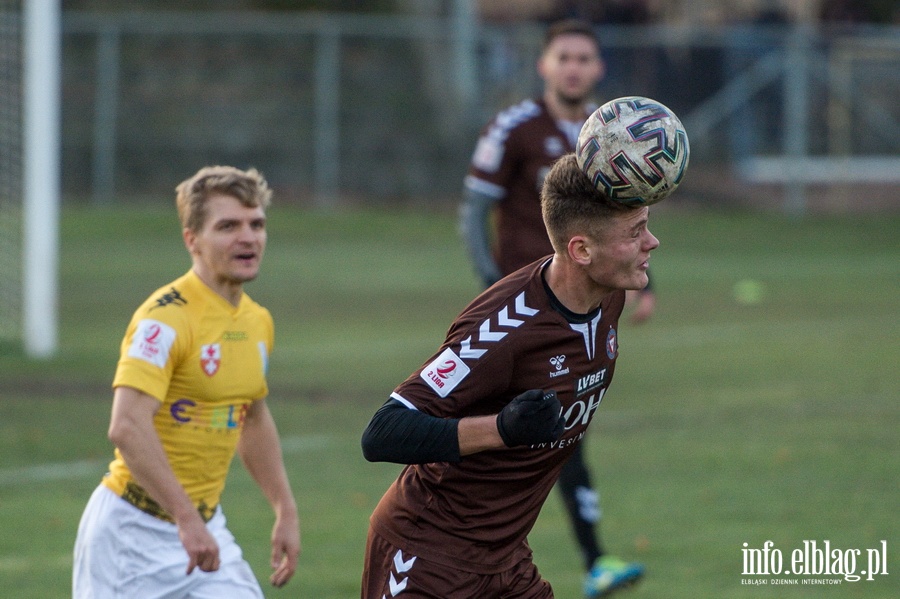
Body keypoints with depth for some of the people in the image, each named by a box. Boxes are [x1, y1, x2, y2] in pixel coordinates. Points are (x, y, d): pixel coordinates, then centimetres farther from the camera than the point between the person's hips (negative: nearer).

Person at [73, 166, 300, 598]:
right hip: (133, 533, -7)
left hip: (204, 527, 7)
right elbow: (127, 427, -30)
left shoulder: (257, 322, 8)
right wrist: (187, 519, -35)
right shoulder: (167, 318, -18)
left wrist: (286, 512, 21)